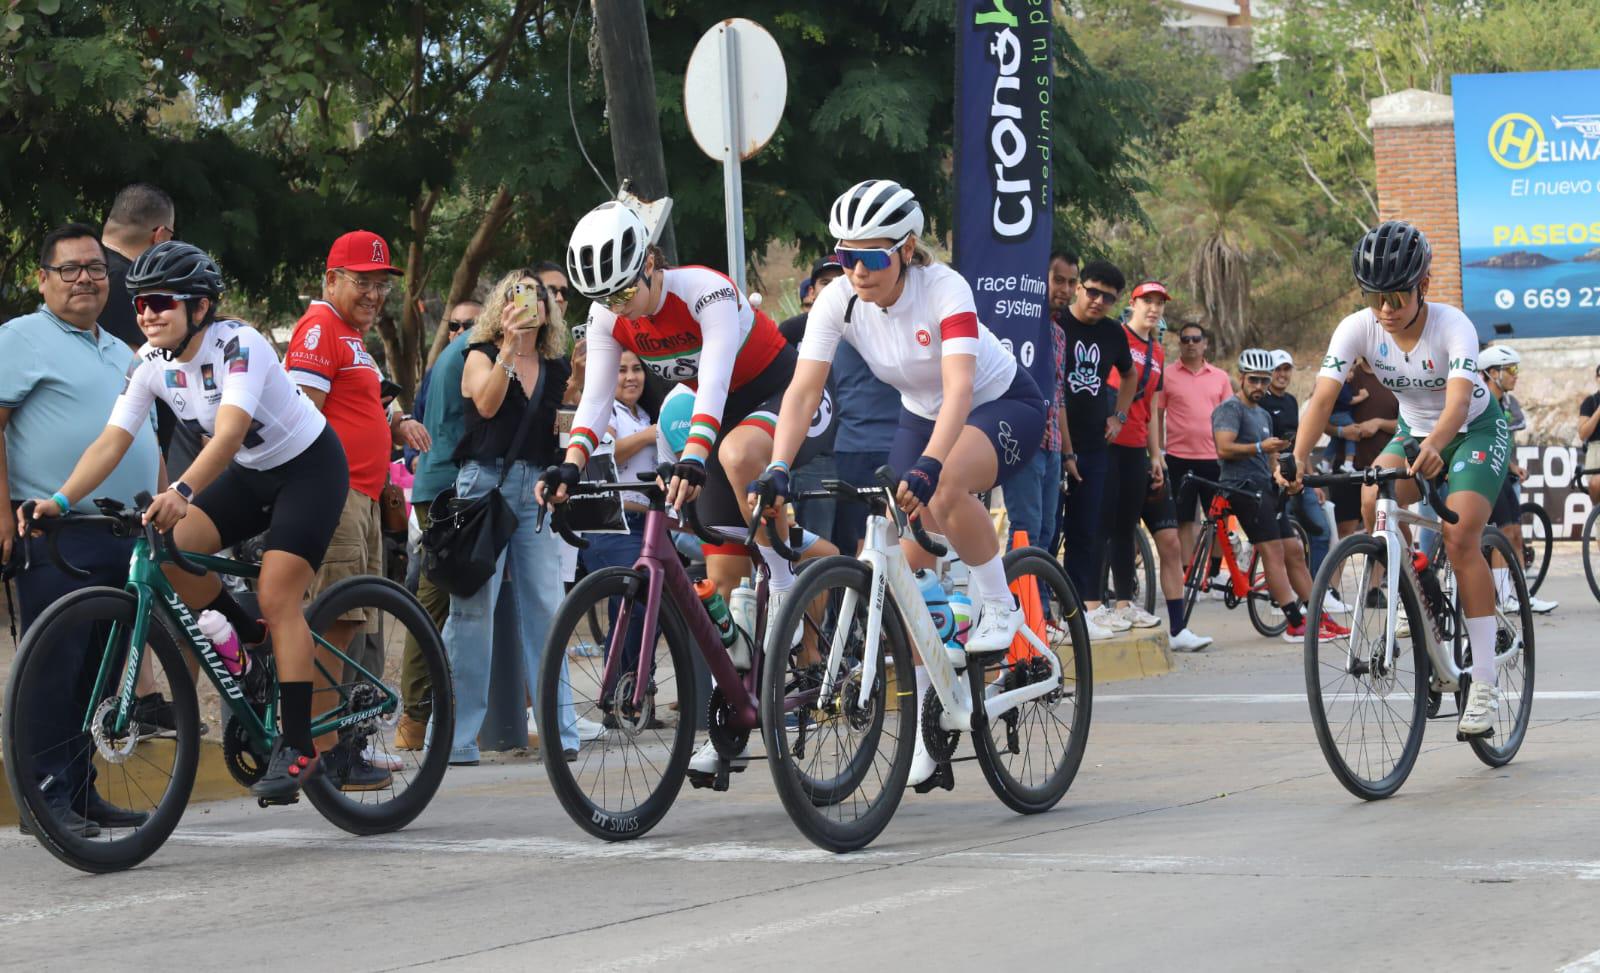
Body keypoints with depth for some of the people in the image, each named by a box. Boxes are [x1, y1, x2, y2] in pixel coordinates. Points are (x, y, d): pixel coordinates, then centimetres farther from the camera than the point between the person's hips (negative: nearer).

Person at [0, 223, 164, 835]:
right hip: (56, 538, -8)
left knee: (96, 671, 10)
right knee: (56, 669, -7)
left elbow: (147, 438, 29)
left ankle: (81, 794, 16)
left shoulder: (120, 352, 22)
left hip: (125, 540, 8)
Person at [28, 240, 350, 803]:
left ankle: (298, 747, -11)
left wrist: (182, 493, -58)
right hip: (249, 474, 6)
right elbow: (111, 442, -17)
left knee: (277, 597, -18)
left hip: (309, 466, -6)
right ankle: (257, 643, 6)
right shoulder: (151, 365, -9)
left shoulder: (239, 345, -29)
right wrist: (61, 500, -32)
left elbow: (228, 434, -42)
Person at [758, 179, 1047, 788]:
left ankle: (999, 609, -14)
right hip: (922, 415, 6)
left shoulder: (944, 289, -31)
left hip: (1005, 406, -6)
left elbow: (959, 386, -44)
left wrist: (926, 467, -59)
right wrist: (777, 470, -41)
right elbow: (804, 389, -25)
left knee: (946, 488, -38)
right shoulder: (838, 301, -18)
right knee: (908, 565, -5)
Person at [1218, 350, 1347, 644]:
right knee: (1273, 553, -16)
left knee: (1294, 553, 7)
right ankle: (1297, 625, -21)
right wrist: (1260, 448, -29)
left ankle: (1322, 619, 9)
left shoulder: (1263, 415, 25)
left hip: (1266, 489, 10)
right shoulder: (1231, 409, -5)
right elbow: (1224, 449, -19)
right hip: (1244, 488, -10)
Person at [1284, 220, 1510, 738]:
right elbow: (1323, 396, -30)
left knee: (1460, 539, -22)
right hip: (1414, 430, 4)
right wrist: (1299, 456, -48)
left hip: (1476, 430, -4)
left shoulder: (1451, 325, -30)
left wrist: (1433, 447, -66)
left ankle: (1484, 682, -18)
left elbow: (1458, 400, -45)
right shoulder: (1358, 328, -20)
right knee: (1371, 504, -27)